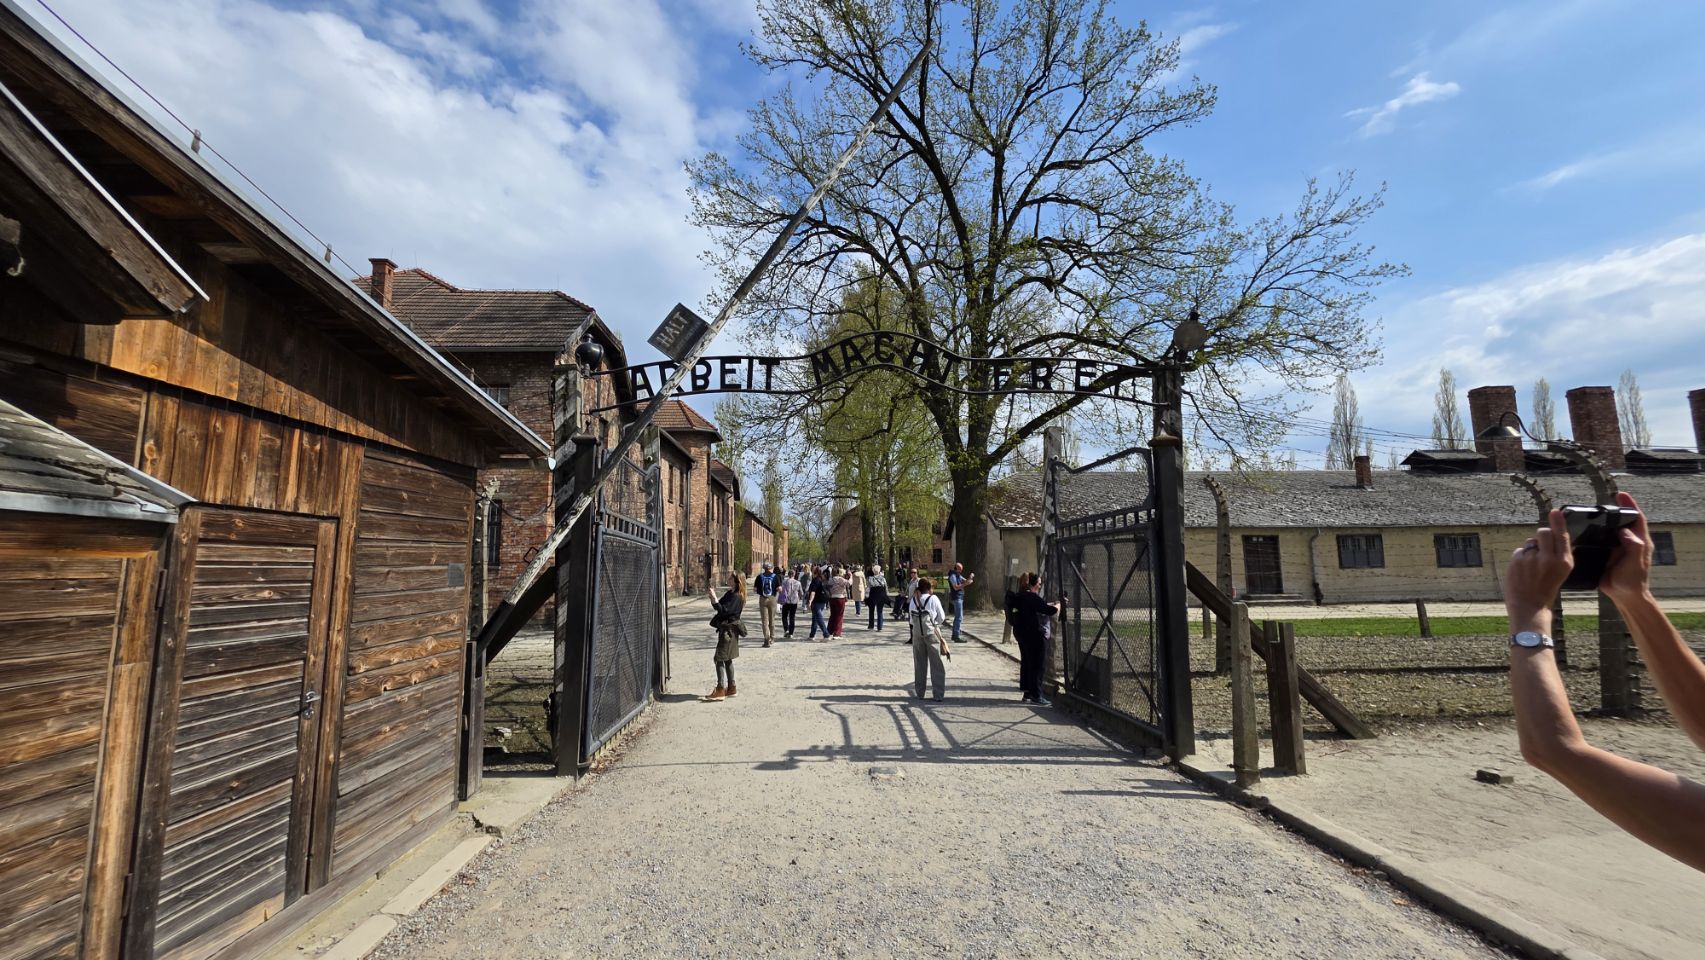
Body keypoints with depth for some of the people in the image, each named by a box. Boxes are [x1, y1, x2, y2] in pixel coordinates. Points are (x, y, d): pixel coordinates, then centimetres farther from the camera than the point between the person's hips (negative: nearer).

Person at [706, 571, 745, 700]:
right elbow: (718, 607, 14)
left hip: (729, 630, -10)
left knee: (719, 659, -11)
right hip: (725, 628, 10)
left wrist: (714, 598, -27)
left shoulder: (736, 596, -16)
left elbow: (724, 610, -26)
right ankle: (731, 688, 22)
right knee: (727, 659, 15)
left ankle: (720, 691, -11)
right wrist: (712, 597, -1)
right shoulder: (729, 593, 12)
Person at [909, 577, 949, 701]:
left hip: (917, 633, 4)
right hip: (932, 633, -3)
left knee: (919, 664, 12)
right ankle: (938, 695, 3)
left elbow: (912, 618, 4)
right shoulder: (933, 599, -8)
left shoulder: (914, 600, 1)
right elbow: (941, 617, -2)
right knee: (936, 665, 3)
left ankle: (919, 693, 19)